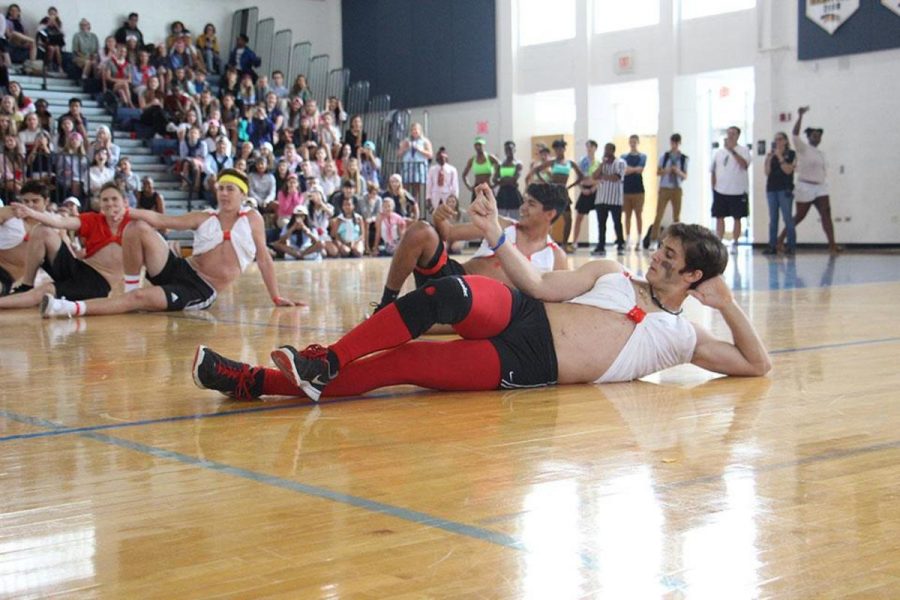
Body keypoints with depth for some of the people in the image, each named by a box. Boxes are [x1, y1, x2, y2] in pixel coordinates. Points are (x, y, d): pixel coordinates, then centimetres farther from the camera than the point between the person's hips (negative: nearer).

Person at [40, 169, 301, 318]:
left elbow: (264, 258, 9)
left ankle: (74, 308, -33)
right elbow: (162, 220, 0)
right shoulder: (205, 218, 11)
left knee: (141, 298, -29)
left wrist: (276, 297, 6)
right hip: (179, 271, 3)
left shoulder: (252, 219, 6)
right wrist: (126, 211, -15)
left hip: (201, 292, -3)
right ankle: (131, 286, -7)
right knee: (138, 228, -18)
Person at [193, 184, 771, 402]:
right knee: (450, 292, -34)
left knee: (394, 365, -21)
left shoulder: (683, 337, 15)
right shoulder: (614, 273, 21)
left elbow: (758, 364, 13)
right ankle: (325, 360, -29)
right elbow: (541, 287, 14)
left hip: (526, 366, -2)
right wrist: (497, 235, 2)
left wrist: (729, 306, 0)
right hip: (517, 315, 2)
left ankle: (256, 381, -25)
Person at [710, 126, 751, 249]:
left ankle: (734, 243, 11)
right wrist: (713, 187, 6)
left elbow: (745, 165, -20)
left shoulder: (743, 151, -1)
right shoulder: (719, 152, 9)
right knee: (719, 217, 3)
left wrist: (732, 150, -23)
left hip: (738, 192, -3)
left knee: (737, 218, 3)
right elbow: (712, 171, 14)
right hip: (720, 191, 3)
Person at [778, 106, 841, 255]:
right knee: (799, 216, 1)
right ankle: (781, 238, 18)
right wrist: (800, 117, -25)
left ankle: (832, 245, -15)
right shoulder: (803, 149, -4)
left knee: (826, 214, -8)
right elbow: (795, 135, -19)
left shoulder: (821, 153, 16)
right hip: (805, 187, -6)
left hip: (820, 187, 6)